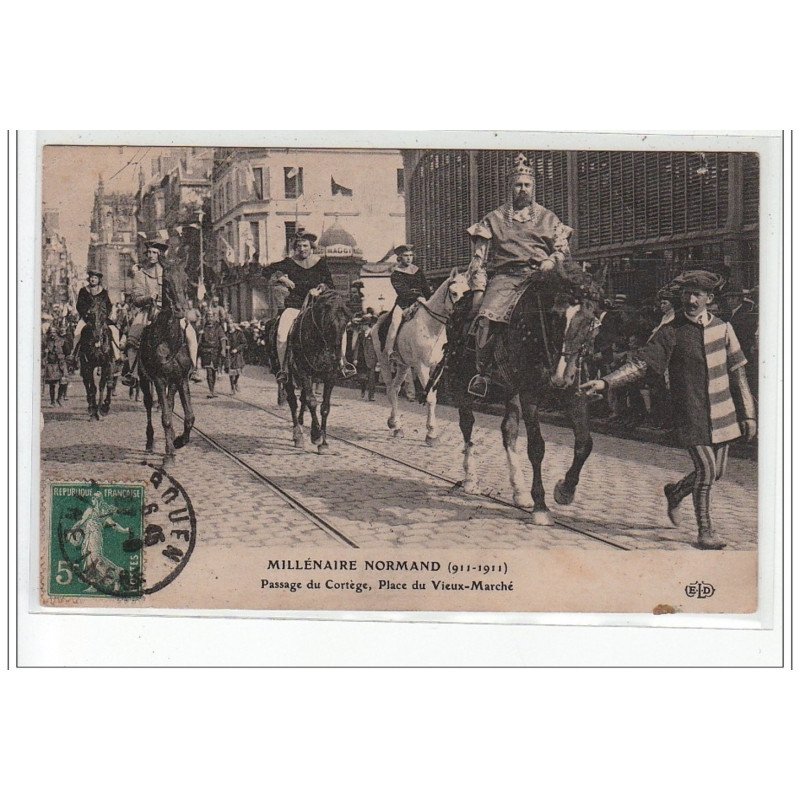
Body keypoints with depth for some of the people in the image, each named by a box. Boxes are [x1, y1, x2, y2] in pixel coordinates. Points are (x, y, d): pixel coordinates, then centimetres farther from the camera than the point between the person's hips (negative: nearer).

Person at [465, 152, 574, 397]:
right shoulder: (494, 219, 16)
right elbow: (479, 258, 11)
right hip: (506, 277, -1)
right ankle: (483, 372, -16)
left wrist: (552, 260, -8)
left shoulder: (547, 218, 20)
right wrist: (479, 287, -2)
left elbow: (563, 249, 15)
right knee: (487, 316, -28)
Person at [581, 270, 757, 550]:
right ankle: (705, 532, 6)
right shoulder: (671, 332, -4)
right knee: (706, 469, -10)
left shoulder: (723, 327, 6)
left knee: (717, 472, 10)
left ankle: (675, 492, 39)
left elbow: (738, 373, 10)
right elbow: (640, 363, -7)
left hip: (722, 414, 4)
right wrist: (605, 382, -20)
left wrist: (747, 413, 8)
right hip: (691, 414, -4)